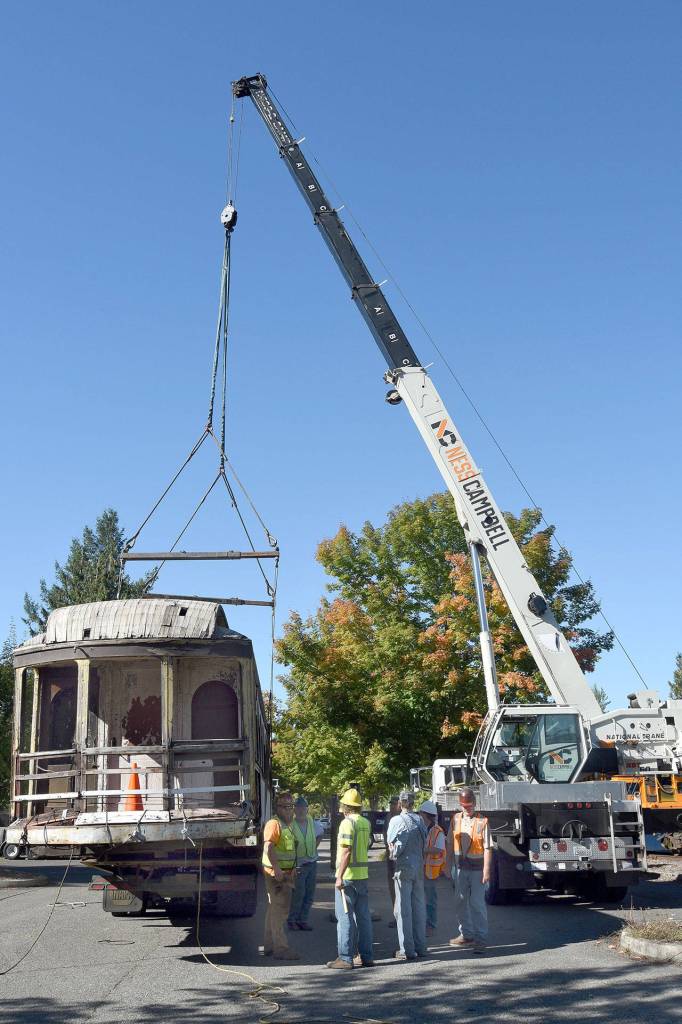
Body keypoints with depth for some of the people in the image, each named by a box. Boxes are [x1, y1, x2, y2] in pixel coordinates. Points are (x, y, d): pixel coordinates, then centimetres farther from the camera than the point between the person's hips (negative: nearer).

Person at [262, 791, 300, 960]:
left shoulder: (287, 825, 18)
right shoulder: (274, 824, -14)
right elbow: (268, 847, -26)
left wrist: (293, 868, 24)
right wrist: (277, 868, -31)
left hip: (285, 873, 10)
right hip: (276, 874, -10)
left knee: (274, 909, 15)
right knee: (279, 910, -7)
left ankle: (270, 946, 24)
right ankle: (280, 948, -4)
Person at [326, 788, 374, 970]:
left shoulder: (347, 823, -14)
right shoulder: (366, 823, 9)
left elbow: (346, 852, -19)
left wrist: (339, 876, -19)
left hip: (348, 875, -7)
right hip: (363, 874, 7)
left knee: (345, 917, -1)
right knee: (363, 916, 11)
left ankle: (345, 958, 1)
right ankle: (366, 956, 16)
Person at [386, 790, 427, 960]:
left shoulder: (397, 821, -10)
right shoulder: (420, 820, 4)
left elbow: (391, 842, -4)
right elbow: (424, 842, 7)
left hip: (404, 867, -5)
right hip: (419, 866, 5)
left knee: (404, 908, 0)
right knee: (419, 906, 12)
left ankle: (407, 949, 1)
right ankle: (420, 946, 17)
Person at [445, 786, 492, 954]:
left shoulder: (482, 821, -9)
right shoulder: (456, 819, 4)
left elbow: (487, 847, -11)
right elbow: (450, 843, 9)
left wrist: (486, 870, -15)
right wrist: (449, 865, 8)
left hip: (477, 868, -5)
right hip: (460, 867, 5)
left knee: (477, 903, -4)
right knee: (460, 901, 12)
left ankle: (481, 939, 3)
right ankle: (466, 934, 26)